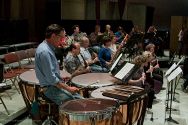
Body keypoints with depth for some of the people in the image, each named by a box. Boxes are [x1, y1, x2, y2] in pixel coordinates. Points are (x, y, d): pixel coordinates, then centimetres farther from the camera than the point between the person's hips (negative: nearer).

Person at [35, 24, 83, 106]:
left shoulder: (48, 48, 11)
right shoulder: (45, 51, -22)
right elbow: (51, 79, -23)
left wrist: (60, 78, 14)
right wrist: (68, 88, -19)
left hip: (55, 85, 10)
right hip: (50, 88, -10)